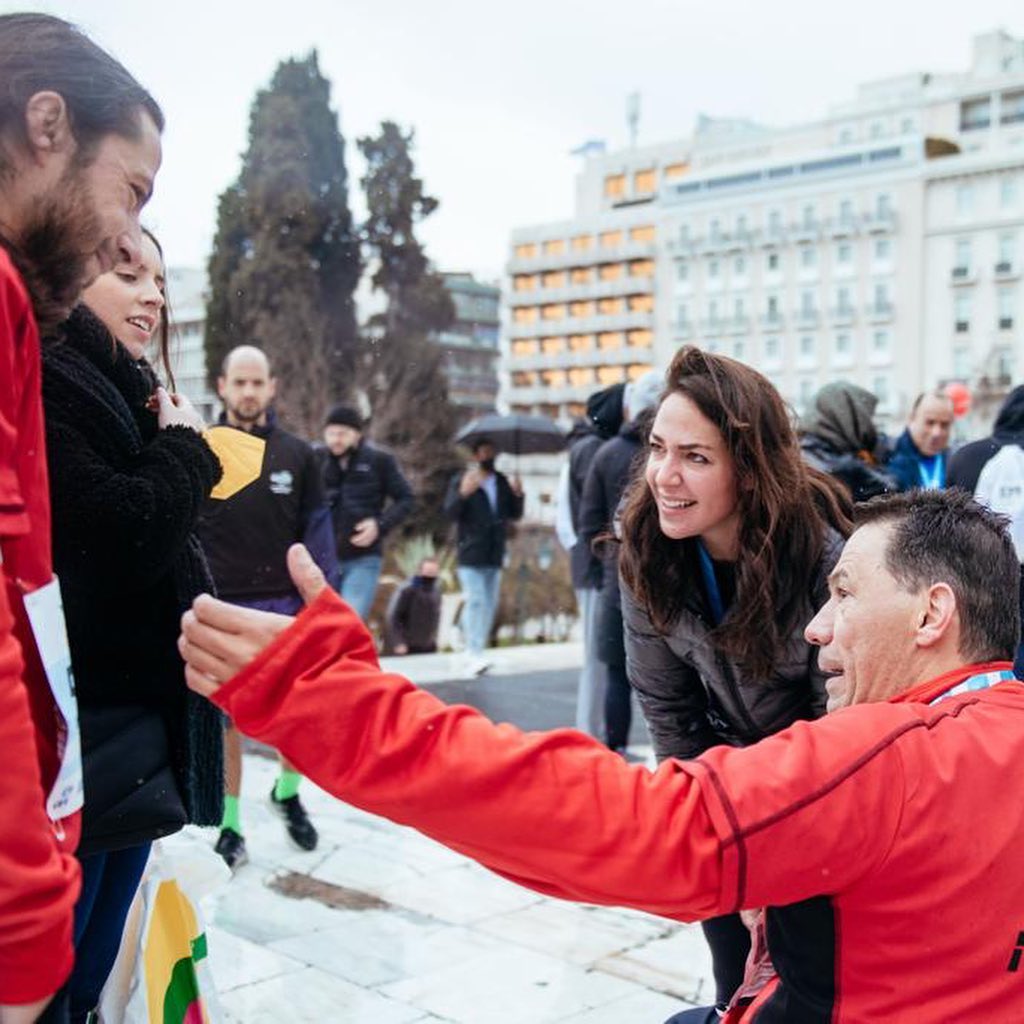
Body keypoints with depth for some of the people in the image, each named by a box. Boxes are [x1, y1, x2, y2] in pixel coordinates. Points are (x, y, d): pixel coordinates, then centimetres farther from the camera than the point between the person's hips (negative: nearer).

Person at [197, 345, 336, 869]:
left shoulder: (296, 454, 3)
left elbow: (316, 530, 5)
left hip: (284, 605, 1)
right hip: (221, 609, -1)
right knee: (225, 719, 5)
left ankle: (287, 792, 32)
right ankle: (230, 828, 18)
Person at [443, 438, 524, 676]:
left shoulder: (503, 482, 13)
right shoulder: (461, 480, -1)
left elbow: (514, 515, 11)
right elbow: (450, 512, -12)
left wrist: (517, 496, -9)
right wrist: (463, 494, -30)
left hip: (494, 555, 6)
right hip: (470, 555, -5)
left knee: (490, 603, 8)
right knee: (476, 600, -15)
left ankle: (476, 653, 19)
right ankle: (474, 653, -18)